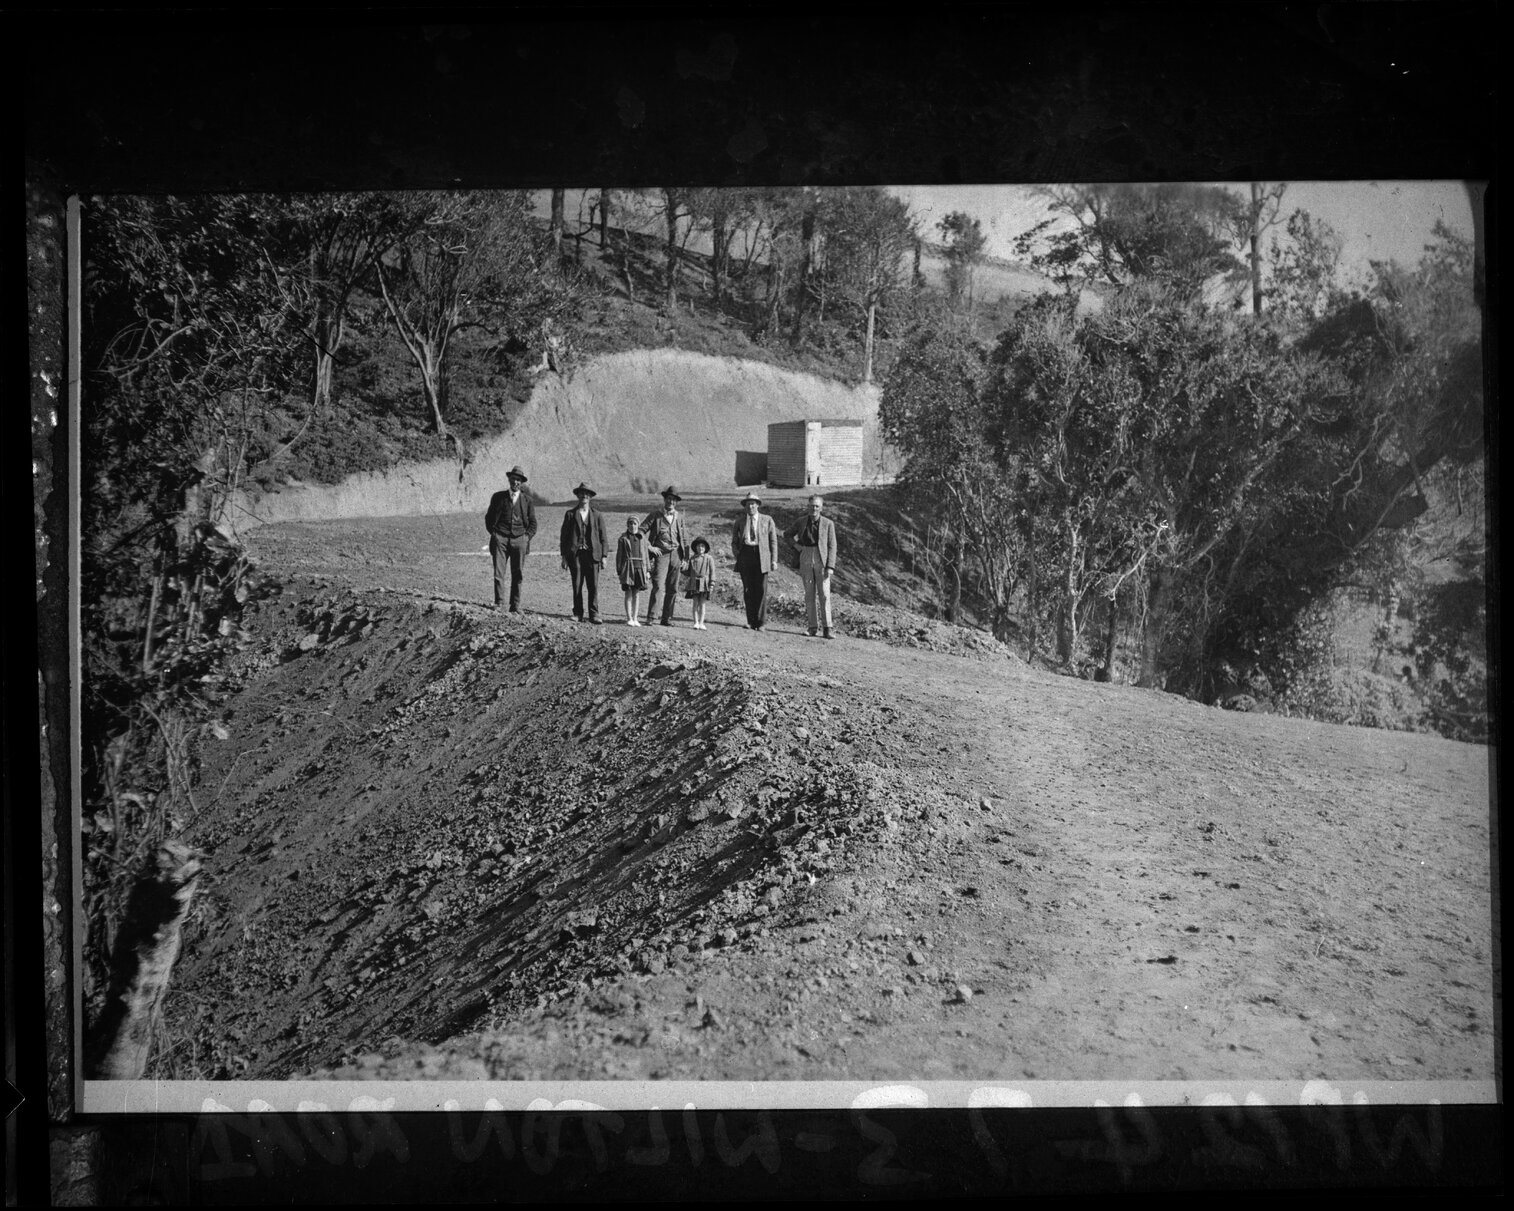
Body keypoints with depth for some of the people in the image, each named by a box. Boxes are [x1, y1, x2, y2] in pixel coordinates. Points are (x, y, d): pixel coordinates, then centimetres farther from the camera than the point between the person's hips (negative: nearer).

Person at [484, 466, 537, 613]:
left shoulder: (527, 501, 12)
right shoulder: (498, 497, 11)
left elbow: (533, 524, 15)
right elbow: (489, 518, 17)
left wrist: (526, 537, 1)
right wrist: (494, 533, 5)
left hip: (519, 540, 1)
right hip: (500, 538, 0)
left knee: (518, 575, 0)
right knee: (498, 573, -11)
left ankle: (515, 607, 4)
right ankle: (498, 603, -8)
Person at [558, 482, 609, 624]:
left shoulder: (597, 516, 11)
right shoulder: (570, 514, 10)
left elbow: (603, 537, 11)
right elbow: (564, 536, 9)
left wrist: (604, 556, 3)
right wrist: (564, 556, 3)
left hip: (592, 554, 0)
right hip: (575, 554, 0)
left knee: (593, 586, -6)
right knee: (577, 585, 0)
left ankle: (594, 615, -4)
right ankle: (578, 614, 6)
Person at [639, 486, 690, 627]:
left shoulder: (679, 517, 12)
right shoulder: (655, 515, 1)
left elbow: (684, 539, 16)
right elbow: (641, 531, 1)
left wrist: (685, 558, 10)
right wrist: (649, 547, -7)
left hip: (676, 554, 4)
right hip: (661, 554, -4)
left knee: (672, 589, 4)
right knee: (658, 586, -15)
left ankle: (667, 618, 11)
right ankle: (650, 617, -12)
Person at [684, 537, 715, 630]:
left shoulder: (708, 559, 1)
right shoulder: (692, 559, 8)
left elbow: (712, 572, 1)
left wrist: (712, 583, -4)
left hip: (704, 584, -2)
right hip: (694, 583, 2)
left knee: (702, 604, 2)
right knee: (695, 603, 2)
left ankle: (701, 623, 4)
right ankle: (696, 622, 5)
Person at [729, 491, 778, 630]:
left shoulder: (767, 520, 8)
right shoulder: (740, 522, 12)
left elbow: (773, 541, 8)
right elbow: (734, 541, 18)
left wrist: (774, 560, 0)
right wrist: (737, 555, 1)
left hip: (761, 556, -2)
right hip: (745, 556, 2)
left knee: (761, 590, -7)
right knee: (748, 590, 1)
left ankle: (761, 621, -2)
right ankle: (751, 621, 6)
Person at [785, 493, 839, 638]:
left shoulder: (828, 524, -3)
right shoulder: (801, 522, 5)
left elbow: (832, 546, -4)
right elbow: (787, 534, 21)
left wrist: (830, 567, -12)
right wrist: (796, 545, 4)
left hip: (822, 561, -2)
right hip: (806, 560, 2)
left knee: (824, 594, -8)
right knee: (809, 594, 4)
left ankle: (827, 628, -9)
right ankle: (812, 626, 8)